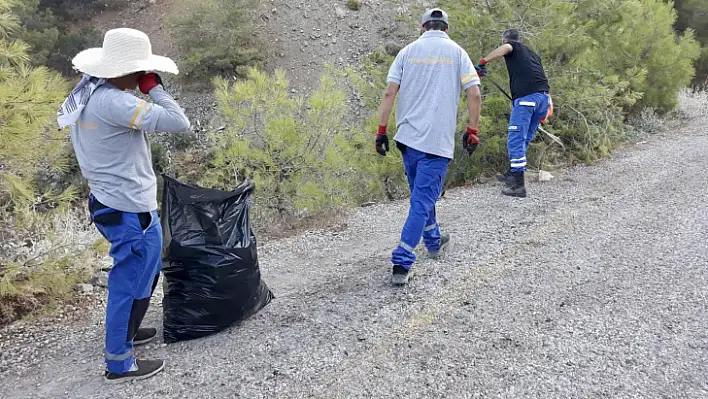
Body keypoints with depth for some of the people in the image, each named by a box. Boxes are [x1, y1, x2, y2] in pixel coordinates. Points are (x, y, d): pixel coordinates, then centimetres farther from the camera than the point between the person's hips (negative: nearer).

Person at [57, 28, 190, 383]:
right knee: (131, 283, 6)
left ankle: (123, 331, 44)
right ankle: (119, 363, 22)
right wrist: (154, 88, -16)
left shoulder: (86, 94, 5)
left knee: (145, 272, 27)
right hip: (132, 211, -10)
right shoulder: (113, 103, -26)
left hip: (109, 203, 10)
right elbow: (179, 123, -30)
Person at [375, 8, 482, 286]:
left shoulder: (408, 51, 9)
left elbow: (389, 92, 1)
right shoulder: (456, 52, 5)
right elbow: (474, 94, -4)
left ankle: (434, 242, 40)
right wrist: (472, 131, 5)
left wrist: (382, 130, 4)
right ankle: (401, 264, -7)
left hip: (408, 136, 3)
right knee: (423, 200, -1)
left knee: (421, 194, 22)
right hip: (438, 140, -3)